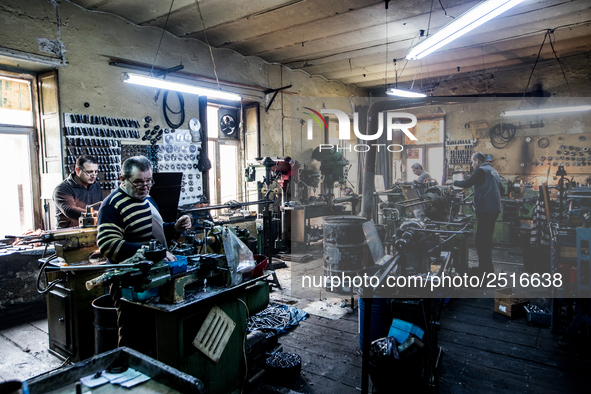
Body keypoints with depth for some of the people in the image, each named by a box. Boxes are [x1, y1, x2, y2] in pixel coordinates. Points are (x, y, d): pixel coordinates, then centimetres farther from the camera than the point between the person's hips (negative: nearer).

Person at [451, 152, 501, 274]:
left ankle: (485, 268, -3)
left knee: (481, 240, -6)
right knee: (487, 238, 18)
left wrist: (455, 182, 1)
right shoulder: (493, 170, 18)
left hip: (485, 210, -10)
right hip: (495, 209, 10)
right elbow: (499, 189, 27)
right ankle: (488, 267, 26)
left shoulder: (481, 170, -11)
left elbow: (467, 183, -16)